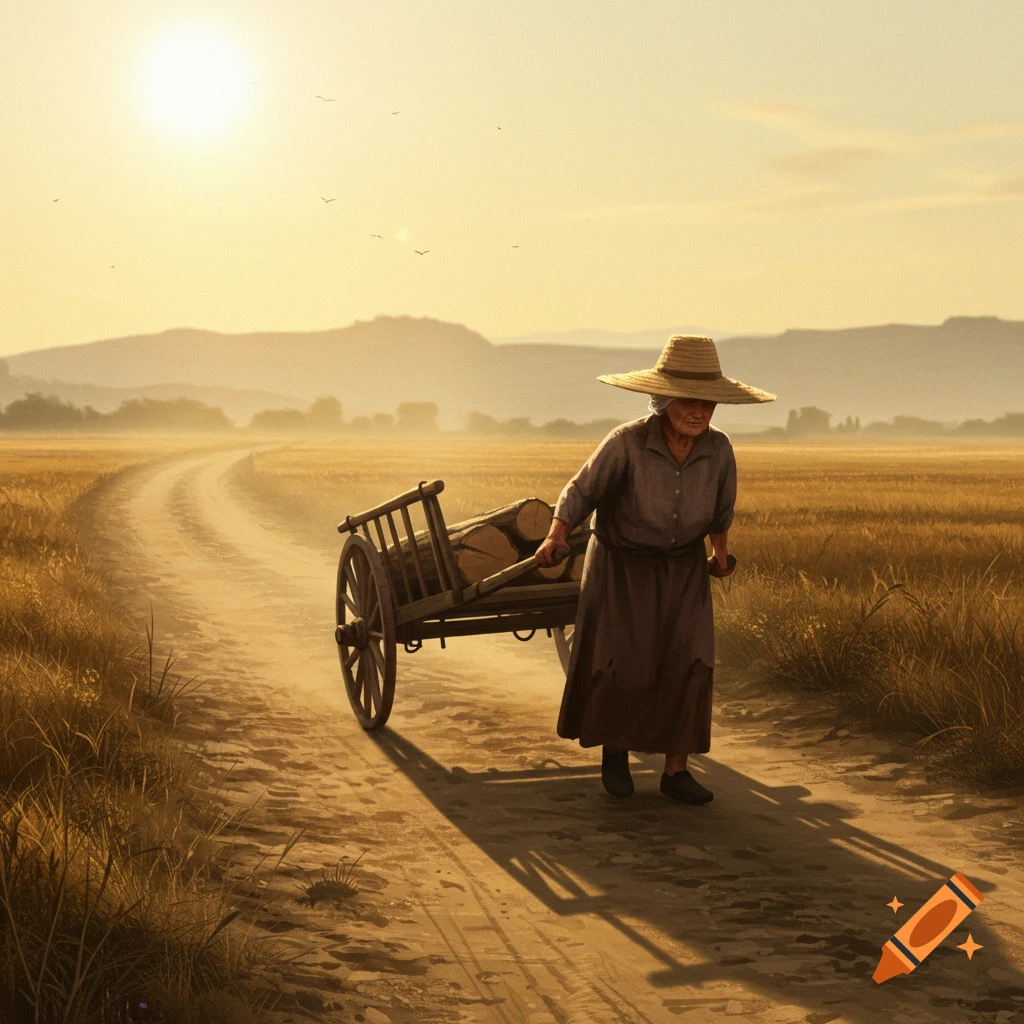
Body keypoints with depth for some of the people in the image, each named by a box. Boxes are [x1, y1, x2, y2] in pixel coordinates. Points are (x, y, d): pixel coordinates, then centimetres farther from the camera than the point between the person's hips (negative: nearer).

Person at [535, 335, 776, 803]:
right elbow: (581, 492, -15)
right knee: (622, 667, -8)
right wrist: (554, 538, -27)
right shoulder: (627, 443, -25)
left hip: (683, 570, 3)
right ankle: (614, 746, 20)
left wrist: (721, 552, 20)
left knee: (687, 664, -8)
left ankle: (676, 771, 3)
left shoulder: (718, 449, -14)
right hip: (621, 566, -3)